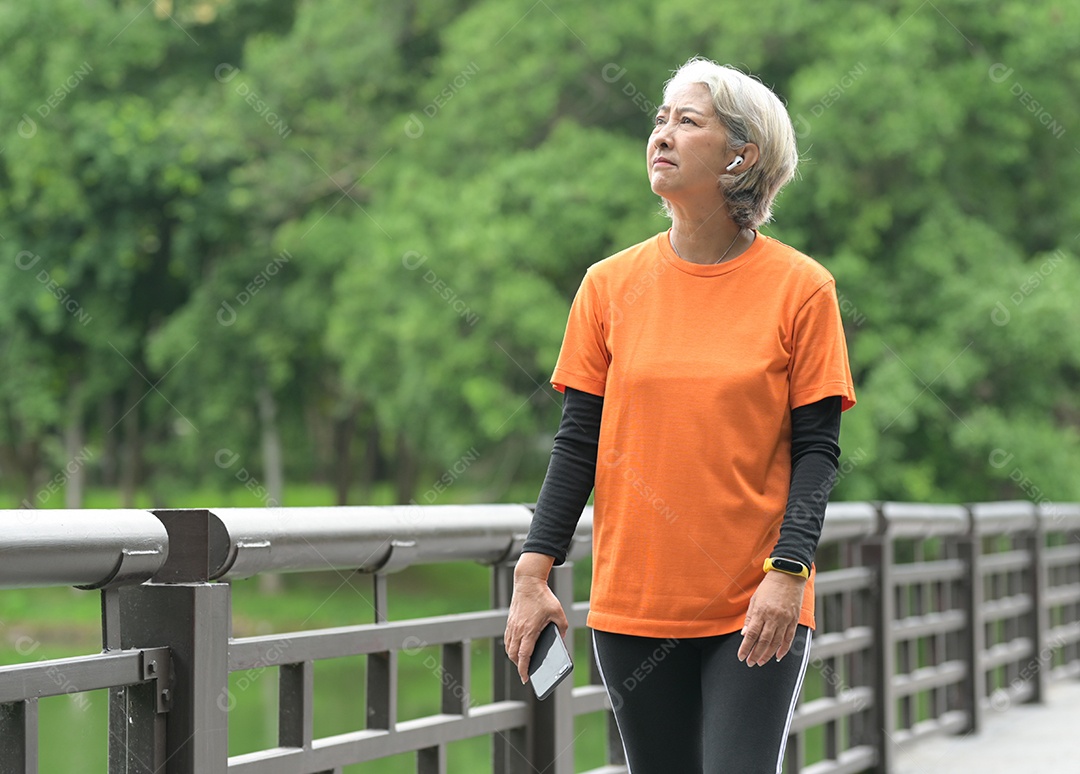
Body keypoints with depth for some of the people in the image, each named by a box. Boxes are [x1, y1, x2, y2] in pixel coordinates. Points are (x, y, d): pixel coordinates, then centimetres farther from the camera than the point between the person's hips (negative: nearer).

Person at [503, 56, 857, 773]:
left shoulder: (801, 288, -3)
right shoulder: (610, 284, 4)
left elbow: (817, 448, -3)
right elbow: (578, 441, 5)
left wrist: (788, 569, -16)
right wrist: (534, 572, -2)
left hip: (757, 610, -3)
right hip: (632, 602, 3)